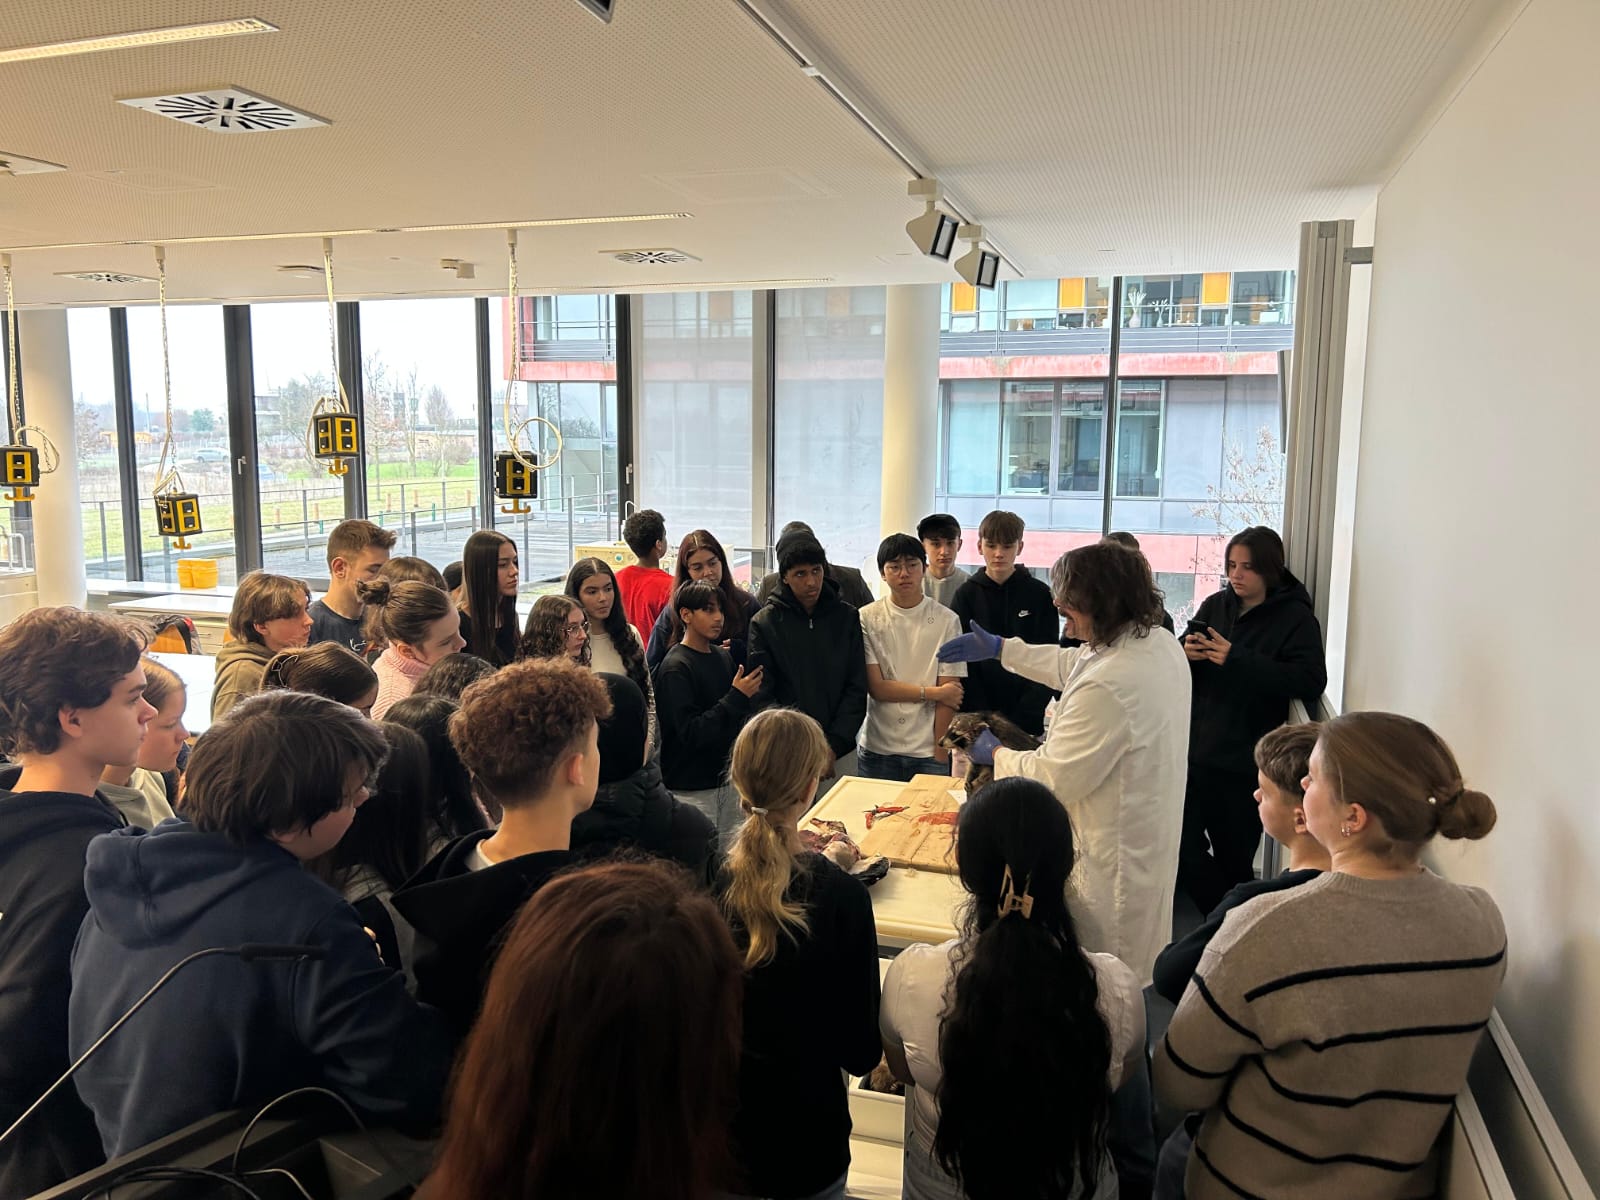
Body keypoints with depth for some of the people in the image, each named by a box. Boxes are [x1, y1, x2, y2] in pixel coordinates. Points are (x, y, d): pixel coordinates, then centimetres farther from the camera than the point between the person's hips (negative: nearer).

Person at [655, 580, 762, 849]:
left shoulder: (724, 657, 10)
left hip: (728, 779, 7)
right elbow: (690, 732, -20)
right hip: (691, 789, -7)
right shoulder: (675, 667, -12)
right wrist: (737, 698, -20)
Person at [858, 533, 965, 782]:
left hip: (928, 752, 0)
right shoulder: (867, 618, -2)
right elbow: (876, 687, -6)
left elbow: (949, 692, -3)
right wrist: (933, 693, -8)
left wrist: (940, 753, -5)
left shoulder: (946, 620, -2)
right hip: (877, 750, 1)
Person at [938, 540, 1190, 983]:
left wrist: (997, 754, -5)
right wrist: (1000, 648, 21)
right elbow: (1076, 665, 17)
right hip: (1151, 843, 9)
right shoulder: (1164, 647, -1)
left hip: (1110, 860, -9)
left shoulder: (1107, 688, -33)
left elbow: (1053, 779, -23)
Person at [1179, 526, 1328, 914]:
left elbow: (1311, 680, -20)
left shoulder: (1296, 617, -5)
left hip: (1246, 764, -4)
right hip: (1196, 752, 5)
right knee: (1182, 845, 6)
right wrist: (1184, 651, -12)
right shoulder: (1215, 605, 8)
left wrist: (1236, 660, -24)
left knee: (1233, 858, 3)